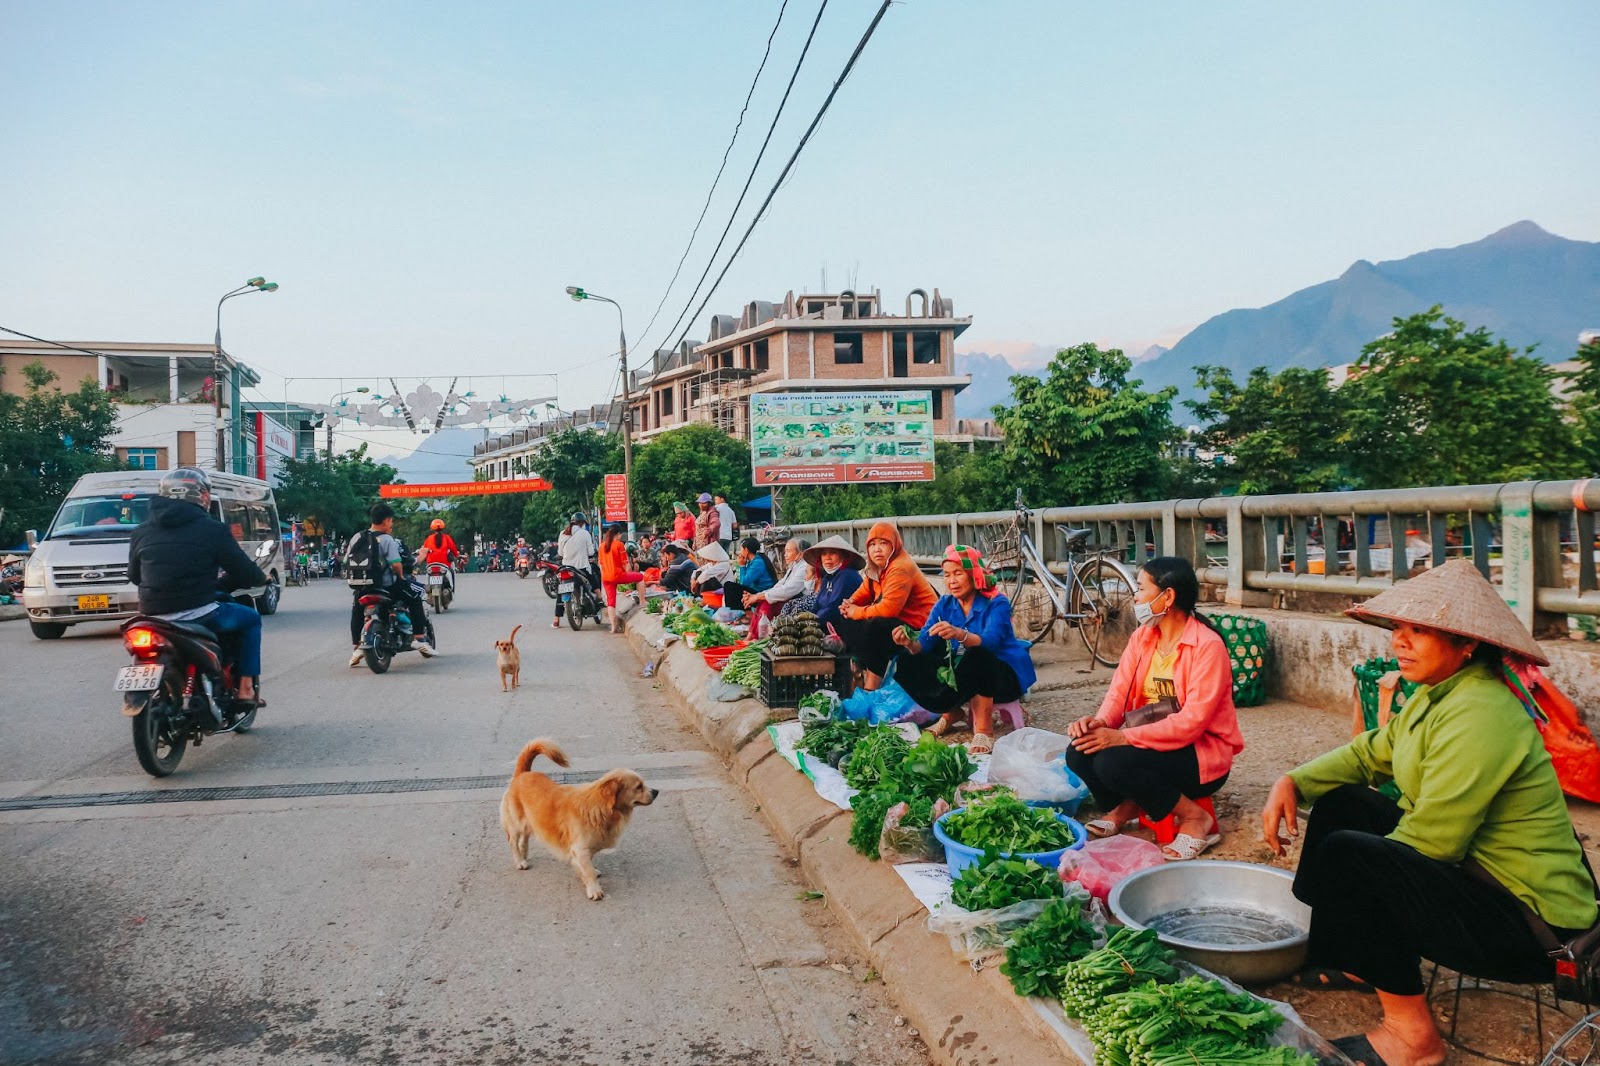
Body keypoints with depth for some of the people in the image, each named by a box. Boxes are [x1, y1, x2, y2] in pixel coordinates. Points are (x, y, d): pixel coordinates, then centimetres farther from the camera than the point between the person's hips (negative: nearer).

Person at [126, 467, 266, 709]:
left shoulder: (140, 532, 9)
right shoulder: (212, 529, -6)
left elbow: (134, 576, 21)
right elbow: (245, 573, -3)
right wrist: (261, 578, 20)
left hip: (153, 617, 5)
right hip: (198, 615, -5)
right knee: (250, 619, 20)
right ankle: (245, 688, 12)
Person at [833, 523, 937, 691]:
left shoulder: (901, 568, -21)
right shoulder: (877, 568, 9)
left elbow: (888, 608, -29)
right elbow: (863, 592, 16)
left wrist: (856, 612, -17)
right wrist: (849, 604, -8)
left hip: (917, 628, -10)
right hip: (895, 622, 10)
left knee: (873, 627, -34)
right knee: (844, 620, 2)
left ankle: (871, 687, -22)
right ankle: (864, 670, -1)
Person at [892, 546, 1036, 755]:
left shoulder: (996, 604, -15)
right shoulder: (945, 604, 0)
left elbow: (989, 642, -34)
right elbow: (924, 644, -11)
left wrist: (960, 634, -53)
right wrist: (910, 643, -35)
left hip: (1002, 676, -5)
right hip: (963, 675, 5)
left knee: (977, 654, -38)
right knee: (909, 663, -12)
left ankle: (984, 730, -25)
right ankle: (948, 713, -1)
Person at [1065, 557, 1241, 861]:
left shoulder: (1208, 646, -19)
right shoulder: (1142, 636, 4)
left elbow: (1192, 721, -26)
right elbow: (1119, 690, -2)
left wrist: (1123, 737, -31)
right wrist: (1100, 721, -25)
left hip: (1203, 753, -6)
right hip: (1153, 741, 6)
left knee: (1113, 763, -30)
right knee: (1080, 752, -16)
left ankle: (1195, 817, -9)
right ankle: (1126, 805, 10)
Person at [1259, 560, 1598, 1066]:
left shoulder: (1479, 714, -26)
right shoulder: (1436, 694, 5)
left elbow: (1428, 842, -27)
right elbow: (1368, 754, 15)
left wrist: (1354, 867, -10)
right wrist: (1292, 782, -1)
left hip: (1527, 920, -10)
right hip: (1467, 869, 10)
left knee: (1344, 854, -24)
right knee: (1339, 804, 10)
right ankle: (1349, 961, 23)